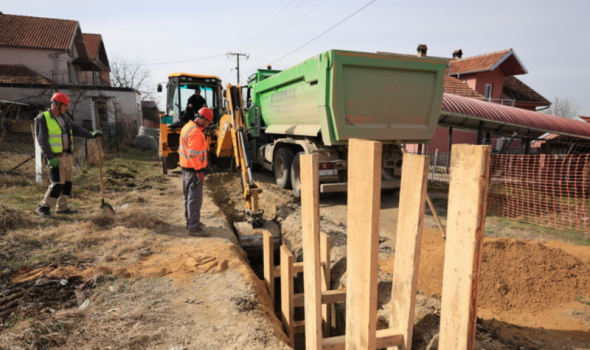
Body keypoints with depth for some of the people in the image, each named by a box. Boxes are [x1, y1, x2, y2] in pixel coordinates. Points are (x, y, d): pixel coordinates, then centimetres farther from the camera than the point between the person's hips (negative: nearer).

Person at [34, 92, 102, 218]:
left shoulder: (64, 117, 13)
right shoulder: (42, 118, -9)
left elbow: (76, 129, 12)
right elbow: (42, 140, -13)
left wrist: (91, 134, -2)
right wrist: (50, 157, -19)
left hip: (67, 155, 8)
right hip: (56, 156, -8)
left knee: (67, 182, 11)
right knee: (57, 184, -11)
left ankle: (62, 207, 21)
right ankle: (43, 208, 2)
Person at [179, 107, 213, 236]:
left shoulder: (188, 126, 13)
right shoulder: (195, 132, -20)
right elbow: (194, 154, -25)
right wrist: (199, 171, -21)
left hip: (186, 167, 11)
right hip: (193, 169, -11)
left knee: (189, 196, 18)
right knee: (195, 198, -8)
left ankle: (190, 221, 30)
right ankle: (194, 227, -5)